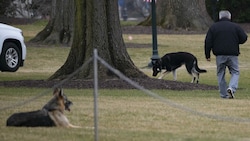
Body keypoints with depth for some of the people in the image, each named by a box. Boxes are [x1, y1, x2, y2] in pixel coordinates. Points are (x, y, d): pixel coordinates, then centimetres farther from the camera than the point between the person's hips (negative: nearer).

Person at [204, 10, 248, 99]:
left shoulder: (213, 27, 6)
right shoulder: (235, 27, 2)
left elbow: (208, 42, 2)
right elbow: (244, 38, 2)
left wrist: (207, 55, 7)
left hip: (220, 55, 1)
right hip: (232, 55, -1)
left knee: (220, 74, 11)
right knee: (235, 72, 8)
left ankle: (224, 95, 9)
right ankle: (232, 87, -18)